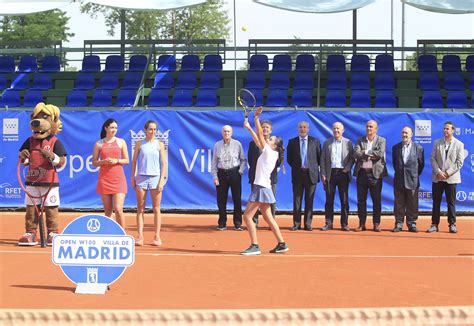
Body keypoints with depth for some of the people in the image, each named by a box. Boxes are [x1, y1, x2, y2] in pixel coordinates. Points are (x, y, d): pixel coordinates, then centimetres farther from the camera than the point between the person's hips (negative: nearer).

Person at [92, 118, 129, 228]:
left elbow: (126, 161, 9)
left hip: (118, 179, -1)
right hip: (104, 179, 1)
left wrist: (116, 160, -10)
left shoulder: (121, 142, 7)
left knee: (118, 209, -12)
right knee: (108, 211, 4)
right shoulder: (99, 144, 7)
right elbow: (94, 162, 8)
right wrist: (104, 161, -11)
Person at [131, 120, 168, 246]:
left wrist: (162, 180, -5)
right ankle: (140, 236, 0)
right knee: (140, 209, -1)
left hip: (156, 178, -1)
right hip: (141, 177, 1)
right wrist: (132, 179, 3)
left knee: (156, 208, 0)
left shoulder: (159, 144, 6)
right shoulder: (139, 144, 8)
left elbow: (164, 163, 3)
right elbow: (134, 162, 10)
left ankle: (157, 236, 3)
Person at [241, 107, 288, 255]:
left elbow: (260, 135, -15)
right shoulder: (268, 152, 12)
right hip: (261, 186, 10)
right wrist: (249, 128, 20)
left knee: (247, 216, -9)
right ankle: (281, 244, 14)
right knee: (268, 218, 13)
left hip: (262, 188, -10)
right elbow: (258, 139, 21)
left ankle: (254, 246, -11)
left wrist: (256, 118, -16)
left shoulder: (269, 152, -10)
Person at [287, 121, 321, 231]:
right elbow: (289, 159, 11)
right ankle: (296, 224, 6)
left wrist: (315, 168, 3)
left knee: (309, 200, 3)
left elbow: (319, 157, 8)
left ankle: (308, 224, 8)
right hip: (297, 174, 0)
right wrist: (296, 167, 5)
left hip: (311, 173, 0)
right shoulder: (292, 142, 6)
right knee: (297, 200, 1)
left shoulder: (315, 141, 5)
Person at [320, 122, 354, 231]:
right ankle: (328, 223, 6)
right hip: (330, 173, 1)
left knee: (344, 200, 1)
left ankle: (344, 224, 7)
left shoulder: (348, 143, 7)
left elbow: (352, 158, 6)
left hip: (343, 173, -1)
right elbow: (323, 159, 8)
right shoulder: (327, 142, 10)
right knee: (329, 200, 2)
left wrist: (347, 168, -10)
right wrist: (323, 174, 0)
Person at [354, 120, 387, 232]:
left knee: (376, 200, 0)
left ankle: (376, 224, 6)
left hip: (375, 173, -2)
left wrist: (366, 152, -8)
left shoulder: (381, 141, 4)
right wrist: (370, 155, -13)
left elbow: (380, 154, -13)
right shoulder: (360, 140, 10)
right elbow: (356, 153, -5)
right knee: (361, 200, 4)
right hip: (362, 172, 2)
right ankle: (361, 224, 10)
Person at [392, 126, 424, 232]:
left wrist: (415, 174, 6)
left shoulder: (418, 148, 2)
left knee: (412, 204, 2)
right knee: (399, 204, 3)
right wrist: (399, 172, 12)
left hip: (412, 181, -1)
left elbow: (421, 164, 8)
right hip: (399, 180, 2)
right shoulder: (395, 148, 7)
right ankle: (399, 224, 8)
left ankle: (412, 224, 8)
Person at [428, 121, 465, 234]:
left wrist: (447, 173, -11)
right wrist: (438, 172, -10)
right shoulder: (437, 142, 8)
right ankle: (434, 224, 9)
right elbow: (432, 158, 4)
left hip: (451, 178, -2)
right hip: (437, 177, 2)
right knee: (436, 202, 4)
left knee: (451, 202, 2)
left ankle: (452, 224, 8)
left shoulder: (459, 144, 1)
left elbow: (459, 162, -4)